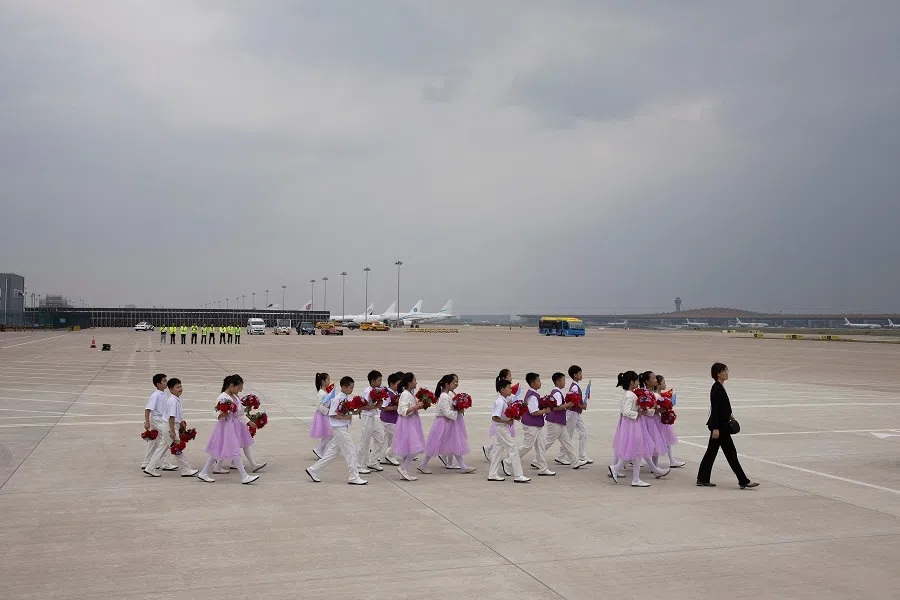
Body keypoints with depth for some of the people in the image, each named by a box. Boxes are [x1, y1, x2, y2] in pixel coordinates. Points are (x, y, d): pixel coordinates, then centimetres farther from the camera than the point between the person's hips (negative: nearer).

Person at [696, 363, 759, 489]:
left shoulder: (719, 387, 12)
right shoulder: (717, 389, -18)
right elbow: (714, 409, -22)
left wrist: (729, 415, 18)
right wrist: (715, 428, -24)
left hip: (720, 425, 10)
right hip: (719, 426, -10)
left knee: (711, 451, 12)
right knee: (731, 453, -3)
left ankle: (702, 479, 16)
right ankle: (744, 481, 4)